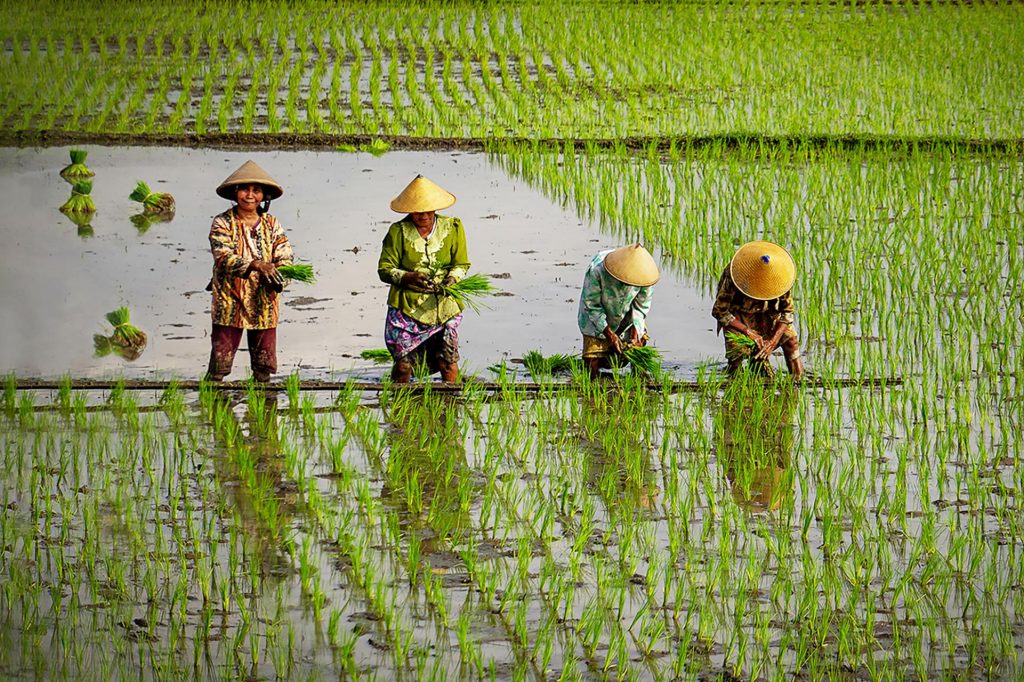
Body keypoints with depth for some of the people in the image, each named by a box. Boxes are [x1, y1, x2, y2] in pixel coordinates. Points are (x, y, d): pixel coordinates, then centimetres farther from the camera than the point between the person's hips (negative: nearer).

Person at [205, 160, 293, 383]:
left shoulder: (272, 225, 7)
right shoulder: (223, 223, -4)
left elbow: (285, 257, 0)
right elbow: (223, 257, -18)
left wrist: (278, 278, -24)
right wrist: (255, 264, -33)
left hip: (264, 305, 4)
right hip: (229, 303, -4)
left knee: (265, 365, 7)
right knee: (220, 362, -7)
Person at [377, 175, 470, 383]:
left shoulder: (452, 227, 5)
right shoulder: (398, 232, -1)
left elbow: (462, 264, 10)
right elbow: (384, 269, -1)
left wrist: (452, 278, -13)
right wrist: (408, 277, -20)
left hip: (445, 306, 2)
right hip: (407, 306, -1)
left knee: (448, 362, -3)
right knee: (403, 363, -5)